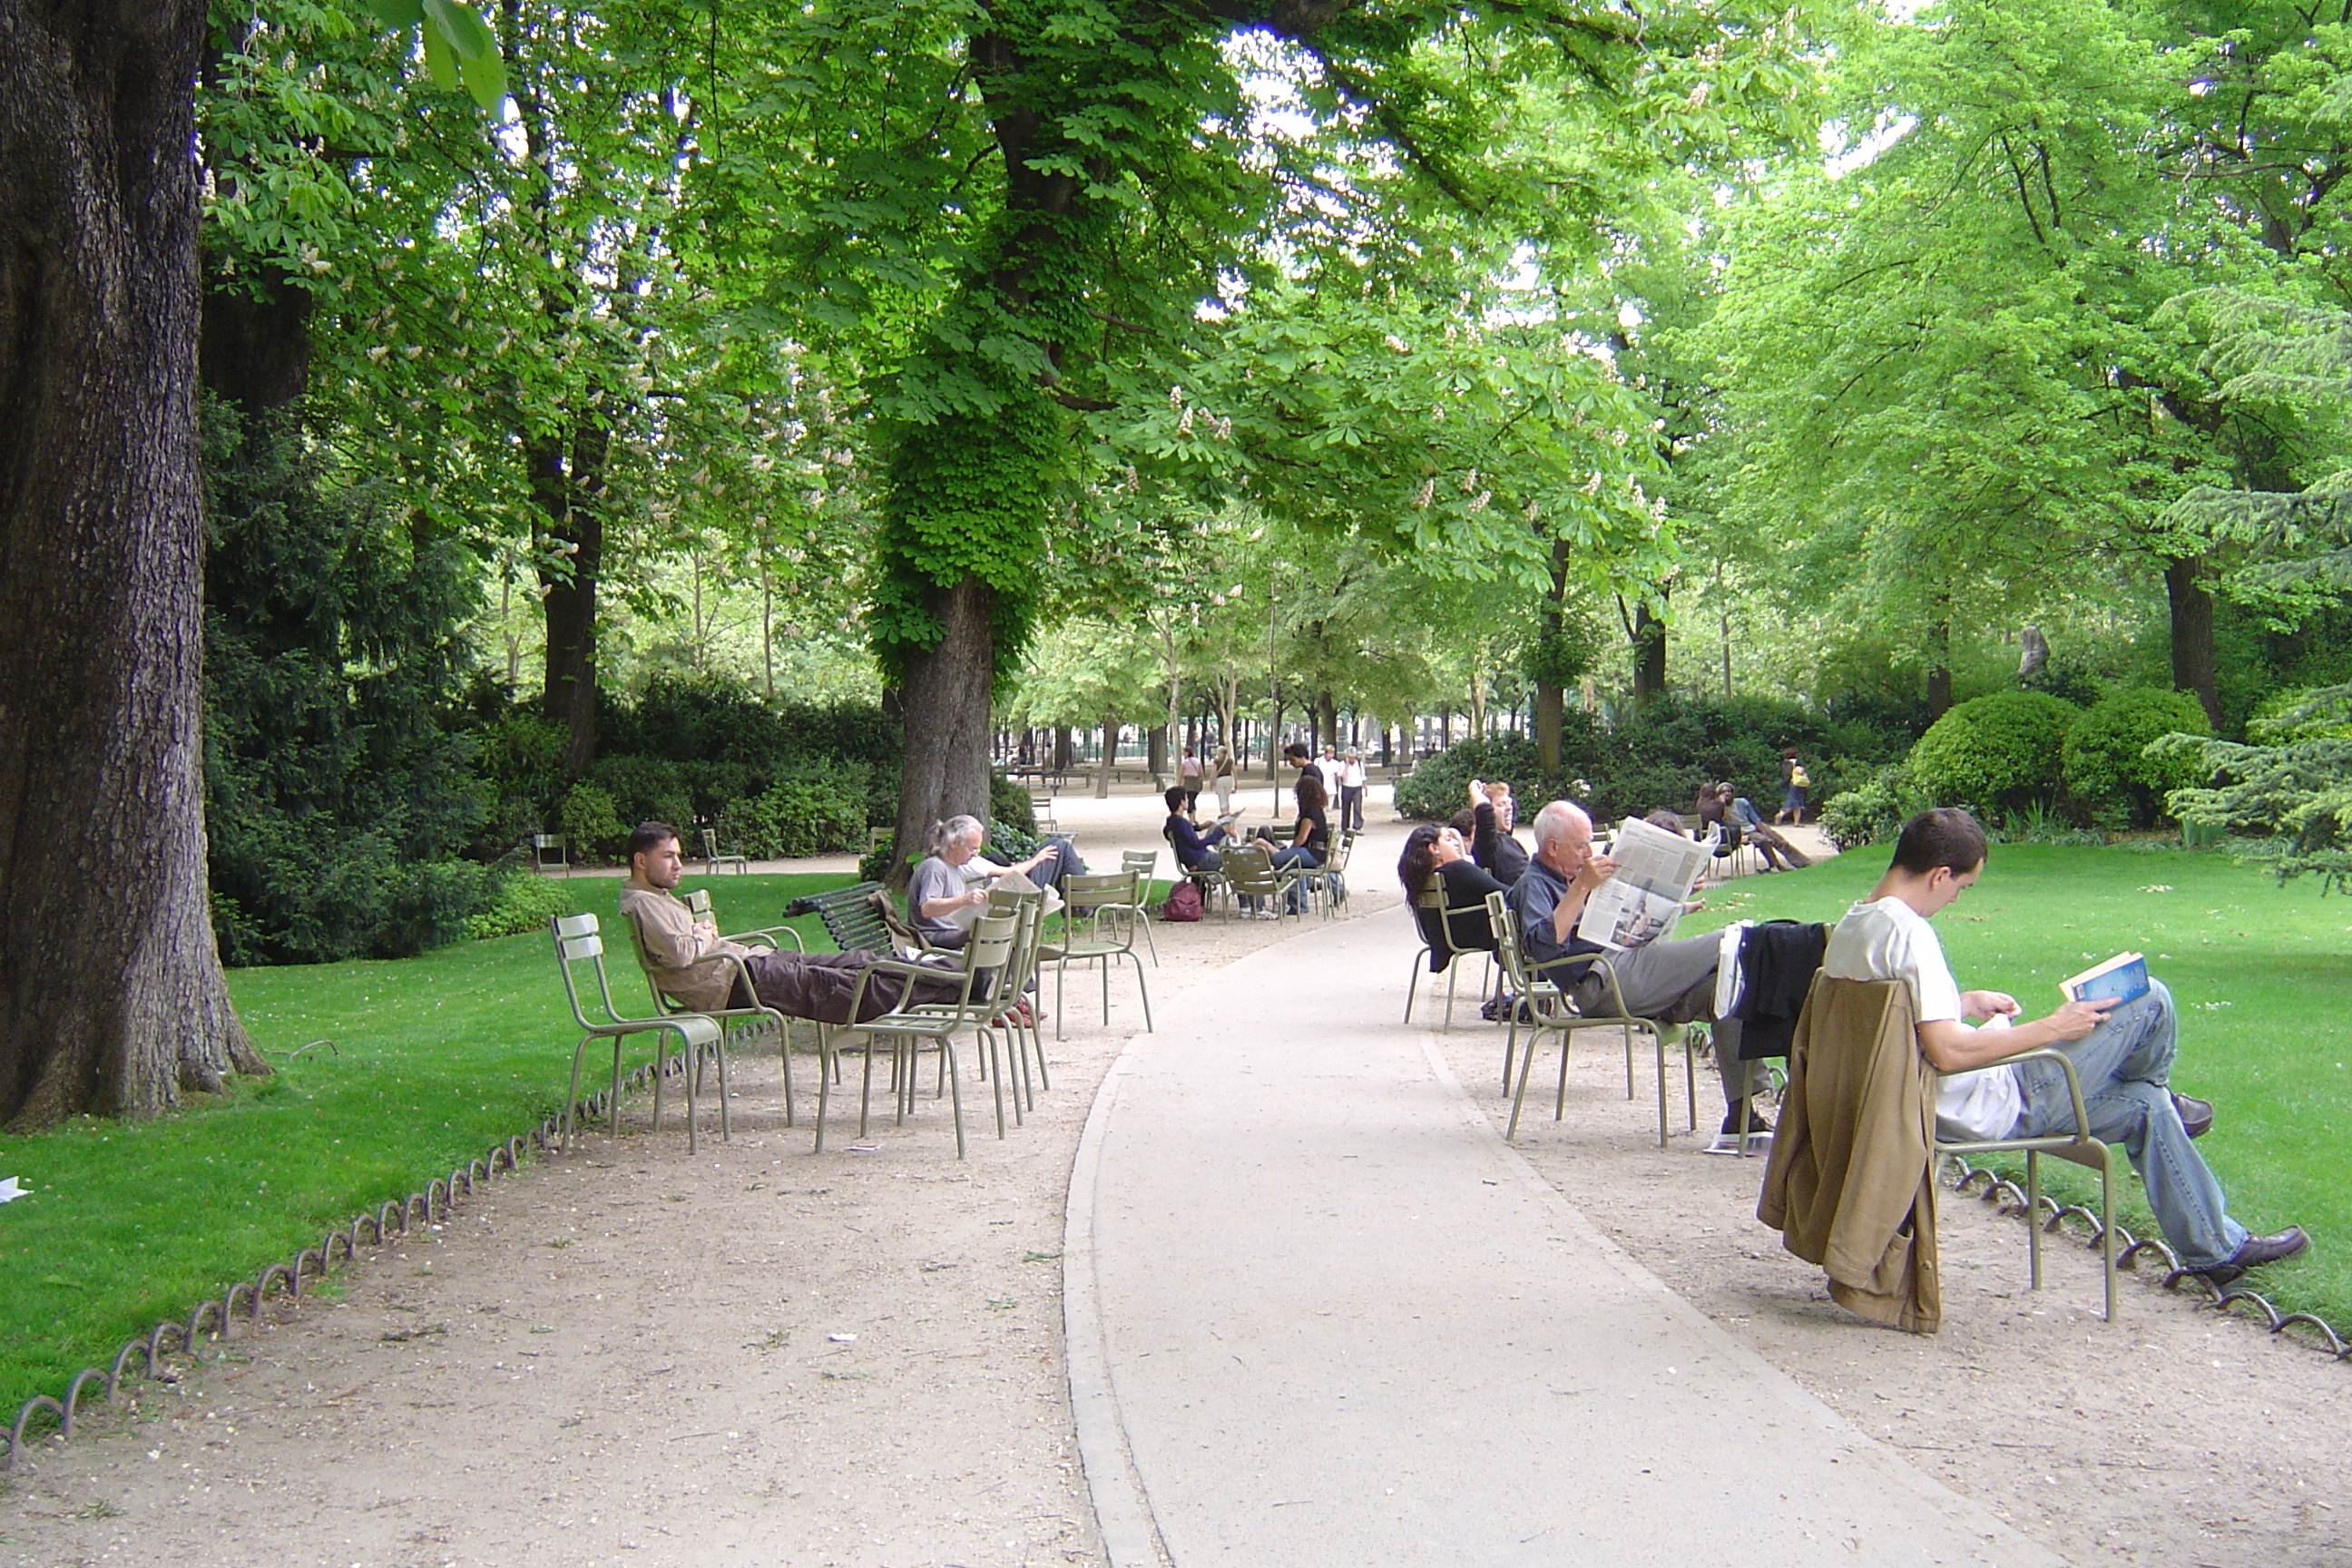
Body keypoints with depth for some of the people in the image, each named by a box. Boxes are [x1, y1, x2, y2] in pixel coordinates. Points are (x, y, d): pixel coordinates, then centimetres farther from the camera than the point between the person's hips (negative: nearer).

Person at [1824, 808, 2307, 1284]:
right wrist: (2054, 1026, -20)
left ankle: (2219, 1247, 35)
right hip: (1987, 1110, -10)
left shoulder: (1849, 927, 4)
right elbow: (1947, 1053, -30)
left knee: (2142, 1106, 22)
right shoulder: (1909, 932, -26)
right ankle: (2164, 1099, 31)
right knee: (2150, 1001, -2)